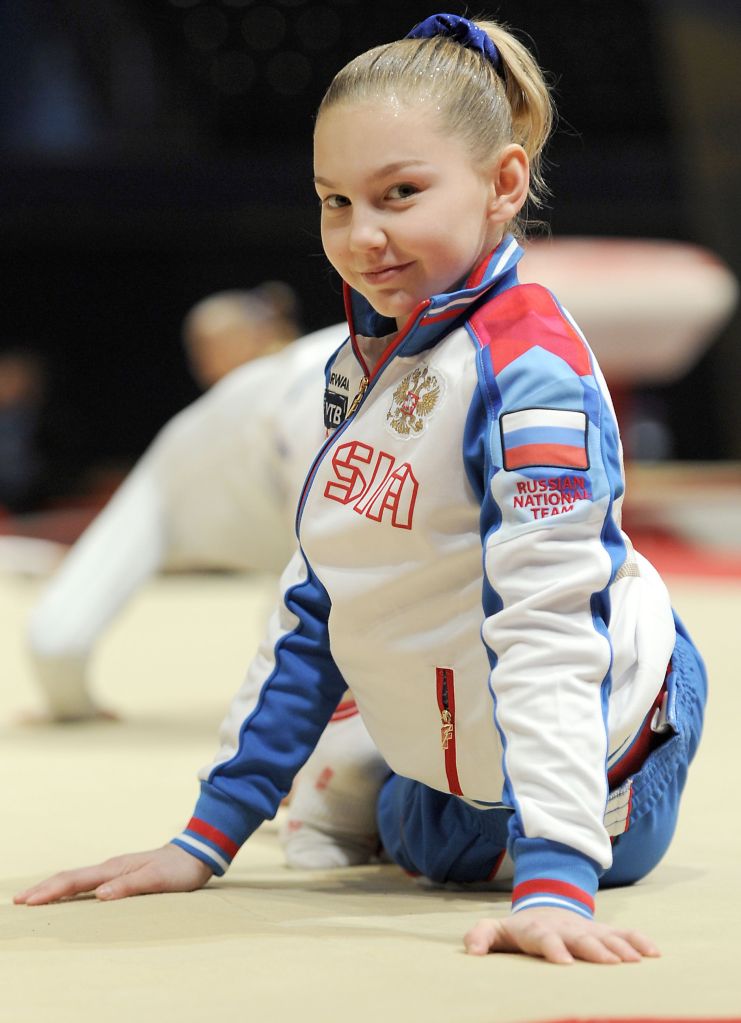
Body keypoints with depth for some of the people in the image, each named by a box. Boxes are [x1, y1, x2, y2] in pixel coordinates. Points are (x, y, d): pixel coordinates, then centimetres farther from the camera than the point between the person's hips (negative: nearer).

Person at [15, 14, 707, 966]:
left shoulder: (528, 367, -30)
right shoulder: (361, 361, -2)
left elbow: (546, 622, -40)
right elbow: (316, 600, 3)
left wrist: (551, 878, -48)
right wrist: (209, 834, 1)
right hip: (442, 772, 8)